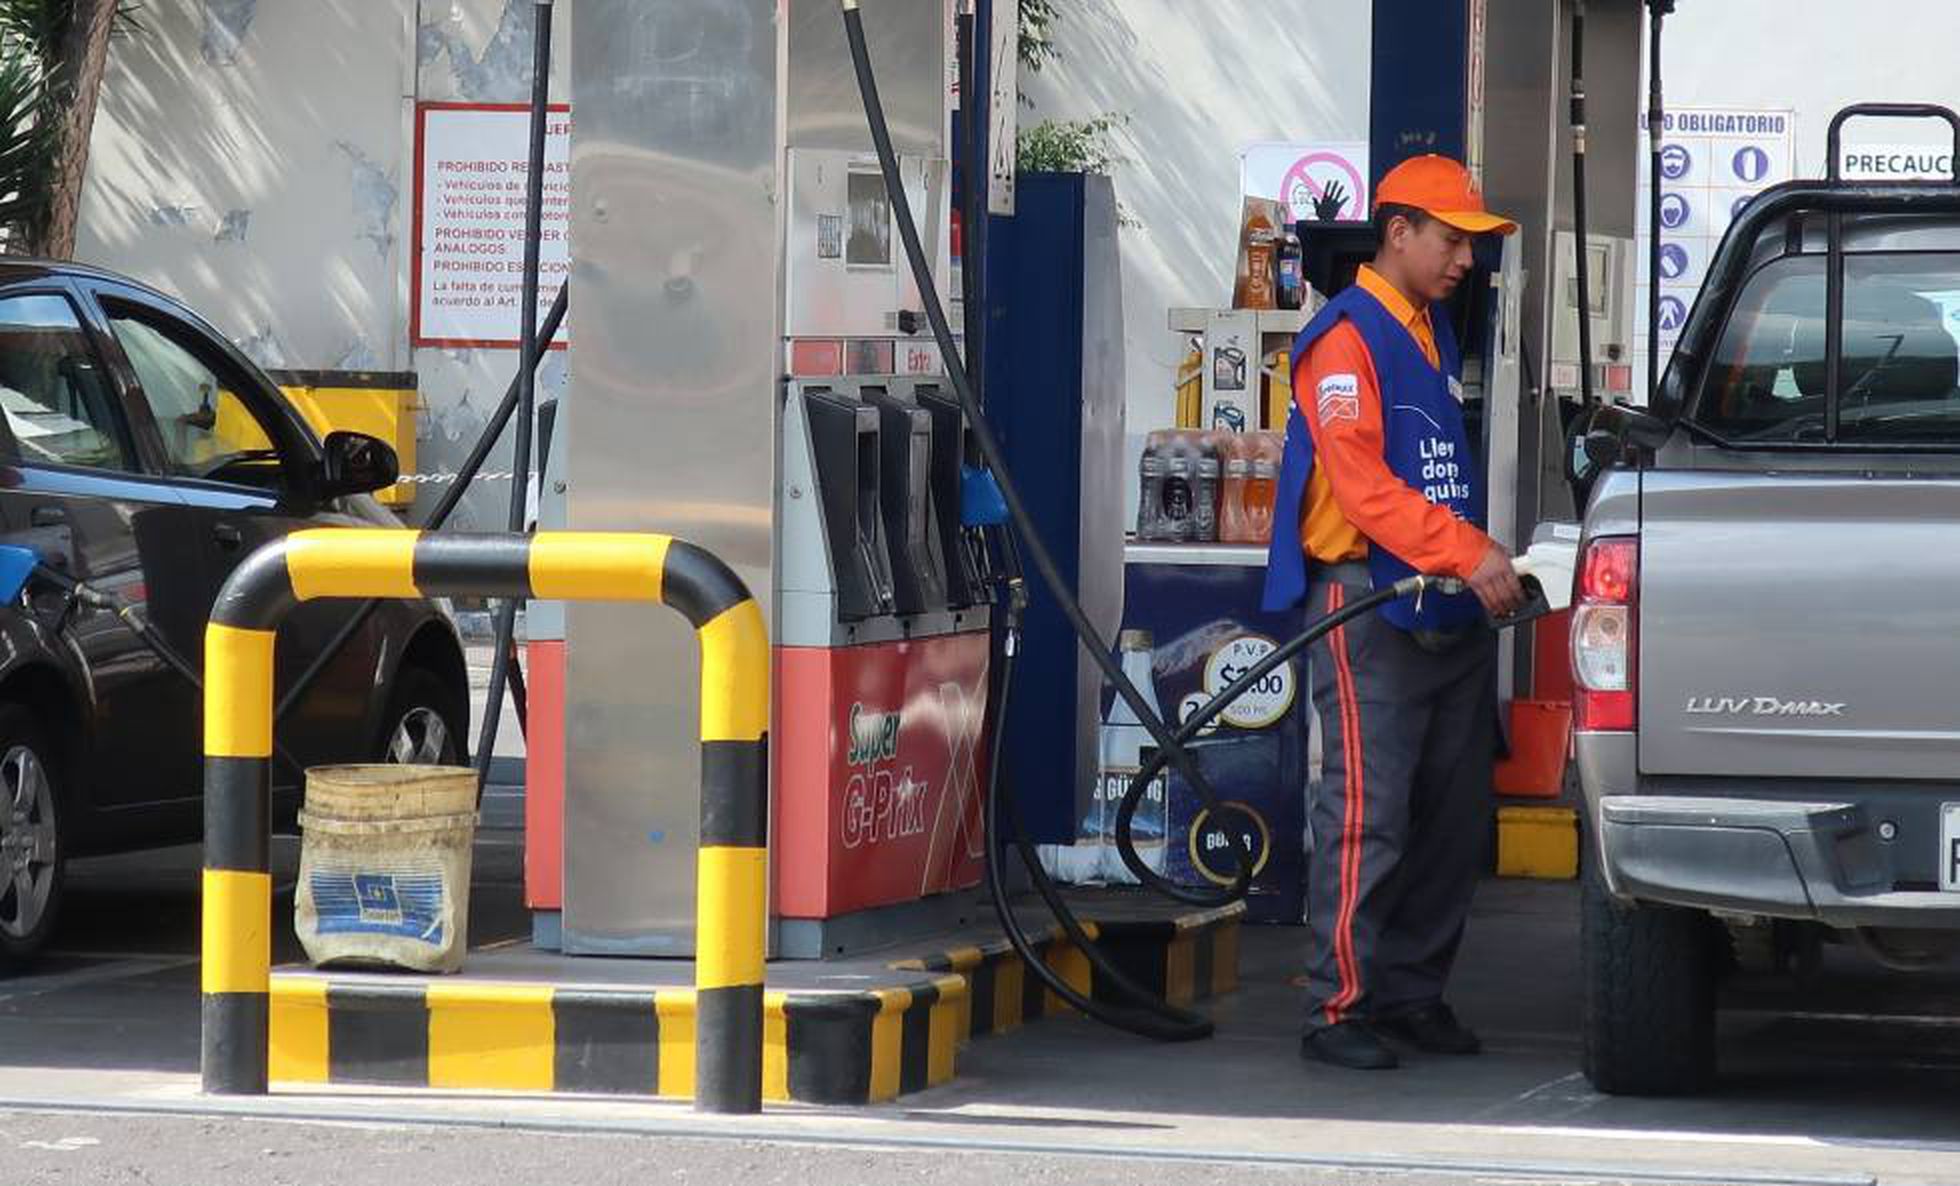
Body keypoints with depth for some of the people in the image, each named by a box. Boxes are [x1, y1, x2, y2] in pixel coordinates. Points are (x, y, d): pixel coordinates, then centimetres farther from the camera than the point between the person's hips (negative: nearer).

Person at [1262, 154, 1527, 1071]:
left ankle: (1414, 994, 16)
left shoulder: (1433, 339, 19)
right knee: (1366, 815, -10)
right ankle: (1340, 1010, -8)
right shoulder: (1346, 339, -9)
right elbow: (1362, 483, -20)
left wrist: (1487, 566, 15)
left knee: (1455, 815, 9)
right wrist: (1468, 554, -26)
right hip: (1371, 606, -9)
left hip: (1453, 612, 9)